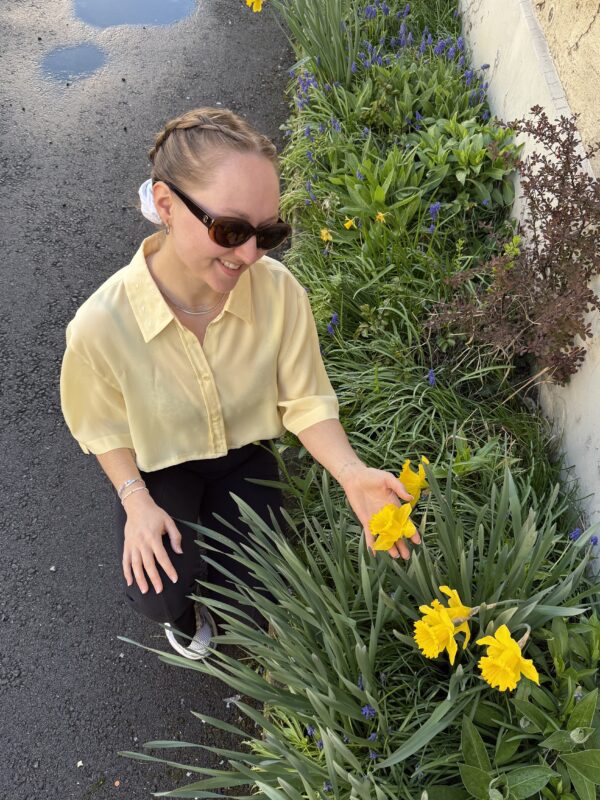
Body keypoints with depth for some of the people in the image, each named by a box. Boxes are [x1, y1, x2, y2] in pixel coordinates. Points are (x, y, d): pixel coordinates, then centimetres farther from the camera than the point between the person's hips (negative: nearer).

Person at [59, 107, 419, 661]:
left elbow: (306, 402, -16)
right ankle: (181, 612, 21)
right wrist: (136, 501, -21)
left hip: (244, 455, 2)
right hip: (158, 468, -1)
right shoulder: (102, 324, -31)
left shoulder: (280, 291, -28)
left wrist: (352, 472, -32)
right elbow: (103, 425, -10)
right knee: (160, 596, -20)